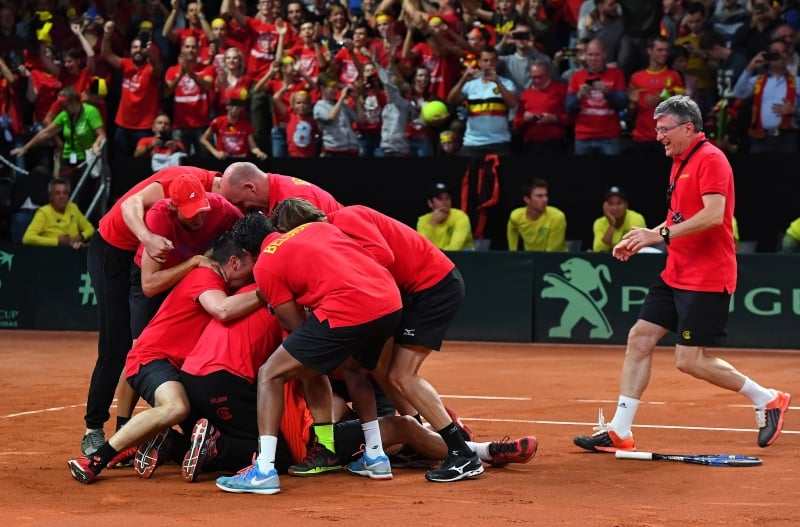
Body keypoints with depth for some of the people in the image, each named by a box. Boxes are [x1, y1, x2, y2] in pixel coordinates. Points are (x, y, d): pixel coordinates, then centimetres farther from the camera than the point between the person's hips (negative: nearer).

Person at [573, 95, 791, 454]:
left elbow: (713, 214, -26)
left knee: (690, 360, -9)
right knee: (639, 340, 2)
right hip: (675, 274, 10)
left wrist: (660, 235, -27)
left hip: (706, 279, -10)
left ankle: (767, 399, 8)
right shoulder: (680, 163, 16)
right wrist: (641, 240, 10)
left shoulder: (710, 159, -14)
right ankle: (619, 432, 4)